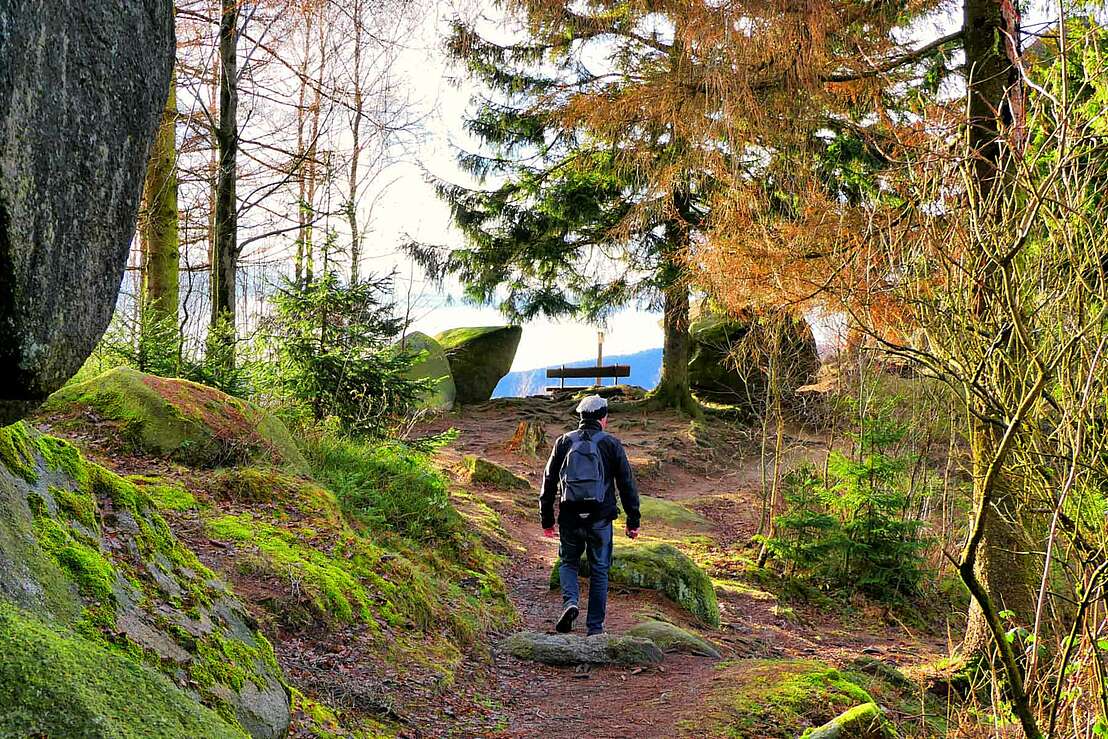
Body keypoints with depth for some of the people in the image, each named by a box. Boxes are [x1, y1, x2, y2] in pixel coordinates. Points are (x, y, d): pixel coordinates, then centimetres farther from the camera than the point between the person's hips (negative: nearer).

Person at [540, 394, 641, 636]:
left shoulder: (564, 442, 5)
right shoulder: (611, 444, 0)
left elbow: (549, 481, 7)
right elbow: (627, 483, 1)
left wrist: (546, 520, 14)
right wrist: (633, 520, 8)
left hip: (570, 518, 1)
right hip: (600, 518, -1)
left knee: (568, 563, 20)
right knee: (599, 570, 10)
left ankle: (570, 602, -6)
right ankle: (595, 627, 11)